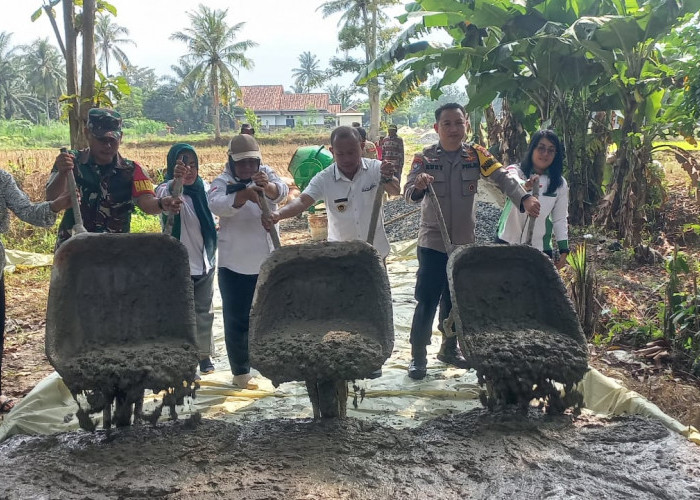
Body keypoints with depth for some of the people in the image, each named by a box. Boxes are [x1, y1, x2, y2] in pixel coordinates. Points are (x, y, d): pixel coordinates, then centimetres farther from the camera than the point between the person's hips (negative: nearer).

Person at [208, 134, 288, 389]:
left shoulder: (267, 175, 0)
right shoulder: (222, 182, -7)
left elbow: (281, 191, -22)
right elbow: (217, 204, -28)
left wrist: (267, 187, -46)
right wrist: (245, 194, -47)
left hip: (269, 259, 3)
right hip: (234, 263, -2)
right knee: (237, 318, 4)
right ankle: (240, 371, 17)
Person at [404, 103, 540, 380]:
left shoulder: (476, 154, -3)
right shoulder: (425, 157, -8)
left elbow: (502, 177, -15)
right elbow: (409, 194, -18)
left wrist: (524, 199, -34)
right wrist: (419, 186, -43)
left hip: (464, 242, 3)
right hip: (432, 242, -3)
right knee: (427, 300, 0)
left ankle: (450, 347, 34)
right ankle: (418, 355, 13)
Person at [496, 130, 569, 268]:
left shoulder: (559, 184, 3)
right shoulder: (516, 171, -7)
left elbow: (560, 219, 7)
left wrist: (563, 249, 1)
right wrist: (525, 185, -54)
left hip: (540, 248, 2)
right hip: (508, 242, -1)